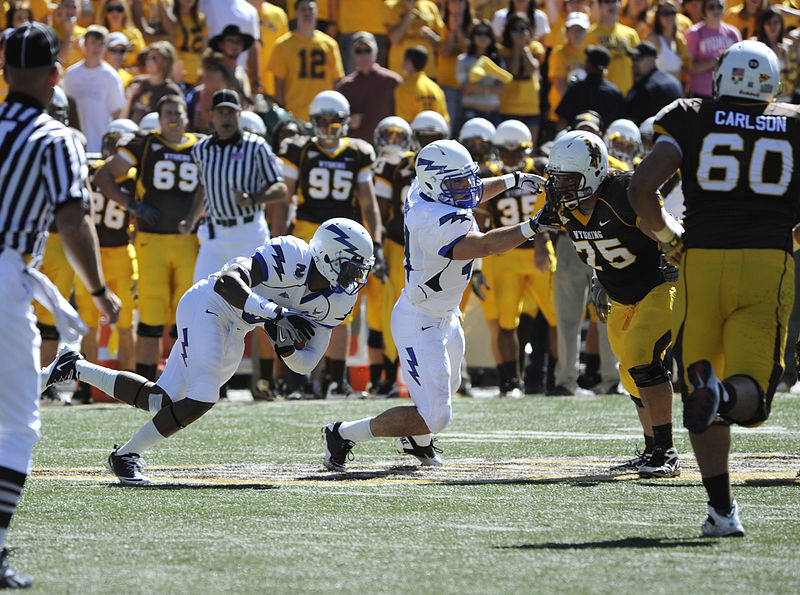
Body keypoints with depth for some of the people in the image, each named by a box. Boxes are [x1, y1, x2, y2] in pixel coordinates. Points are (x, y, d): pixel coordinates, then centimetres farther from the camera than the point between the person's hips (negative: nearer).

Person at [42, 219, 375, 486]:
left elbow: (306, 364, -3)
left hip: (234, 334, 8)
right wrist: (277, 314, -43)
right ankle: (126, 455, -4)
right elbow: (228, 282, -38)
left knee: (162, 402, 9)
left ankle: (76, 368, 25)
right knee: (200, 398, -22)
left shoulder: (338, 301, -6)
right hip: (206, 306, -8)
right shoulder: (291, 256, -29)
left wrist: (284, 343, -24)